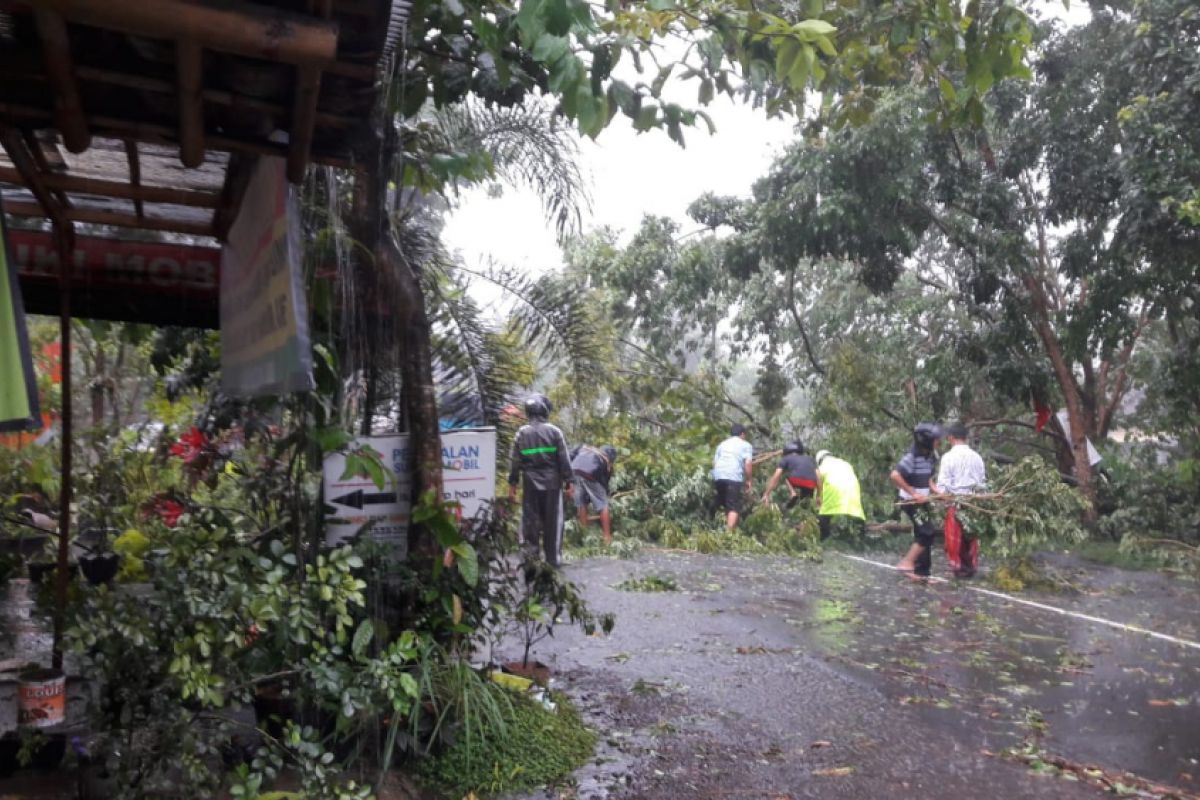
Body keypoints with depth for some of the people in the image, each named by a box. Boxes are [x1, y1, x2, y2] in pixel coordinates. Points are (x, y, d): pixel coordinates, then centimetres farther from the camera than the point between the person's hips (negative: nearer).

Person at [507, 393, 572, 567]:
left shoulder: (522, 432, -2)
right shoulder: (554, 431, -6)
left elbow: (515, 460, 1)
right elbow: (564, 460, -5)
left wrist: (512, 483, 9)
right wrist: (568, 481, 3)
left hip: (530, 482, 1)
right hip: (552, 482, 0)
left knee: (530, 517, 11)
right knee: (552, 520, 8)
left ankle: (531, 546, 8)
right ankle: (552, 556, 14)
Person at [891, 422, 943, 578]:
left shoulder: (930, 456, 5)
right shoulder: (912, 457, -21)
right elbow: (895, 475, -30)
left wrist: (938, 491, -1)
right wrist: (913, 493, -25)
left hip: (922, 500, 8)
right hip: (912, 501, -8)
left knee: (924, 534, 11)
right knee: (927, 533, -12)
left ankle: (921, 571, 19)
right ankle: (907, 562, -3)